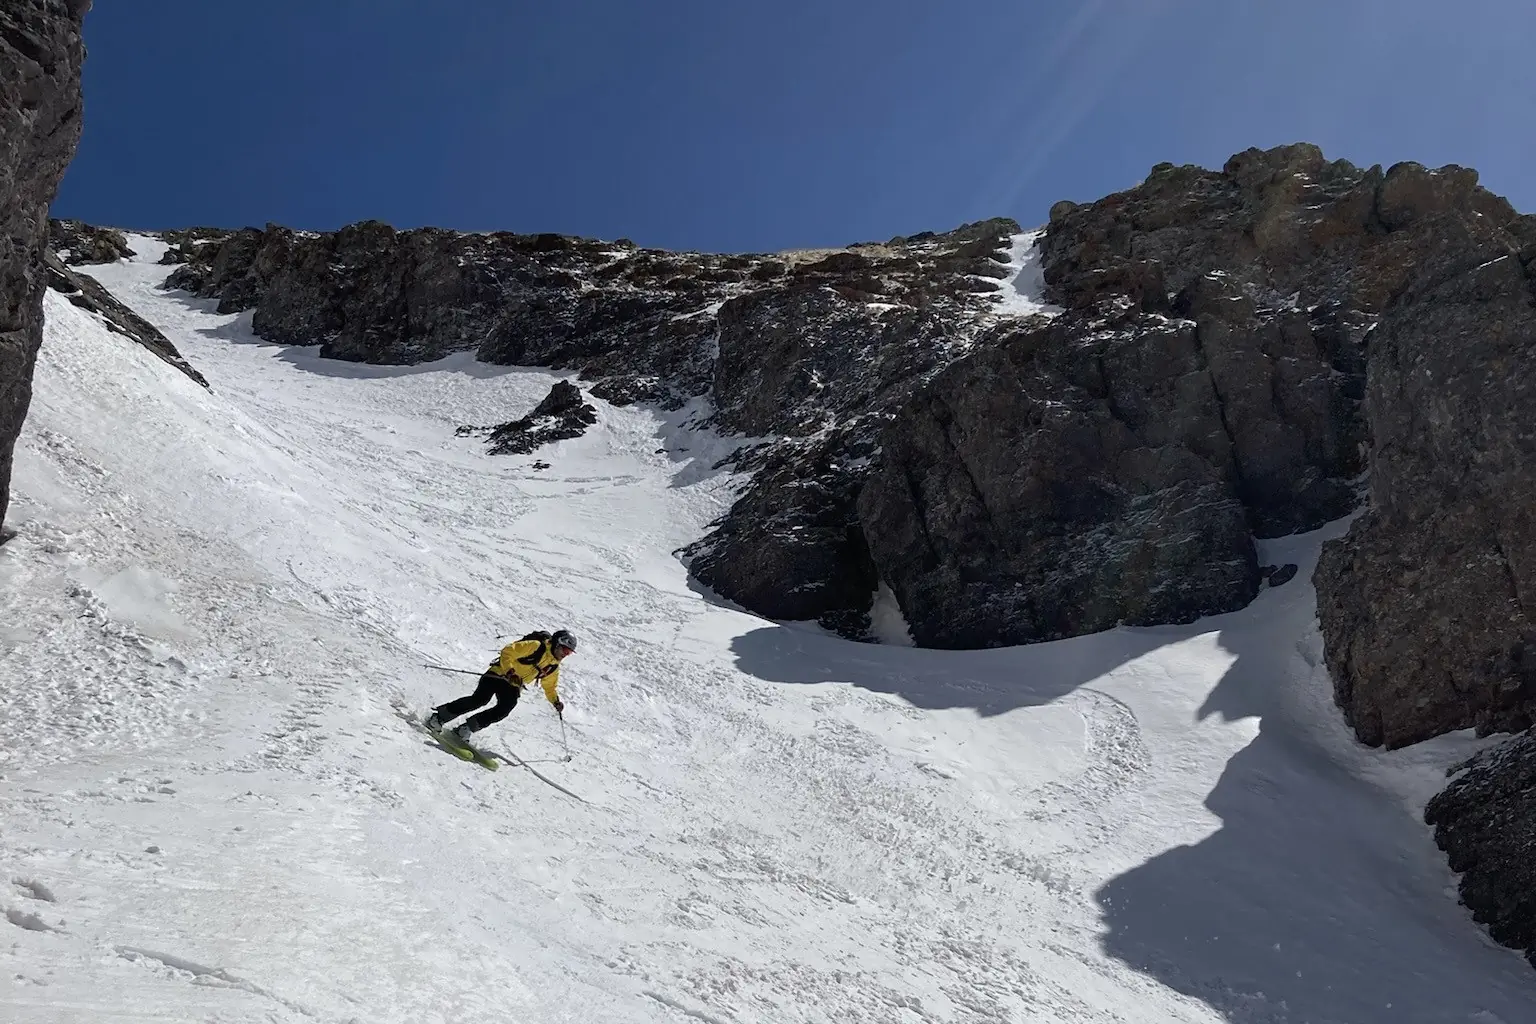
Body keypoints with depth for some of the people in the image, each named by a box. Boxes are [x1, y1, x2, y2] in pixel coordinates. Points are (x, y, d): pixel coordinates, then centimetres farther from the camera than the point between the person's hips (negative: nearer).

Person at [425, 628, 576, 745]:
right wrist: (510, 672, -27)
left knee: (504, 709, -20)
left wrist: (556, 701, 7)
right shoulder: (536, 646, -15)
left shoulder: (553, 667, 8)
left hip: (513, 687, 7)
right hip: (500, 674, -7)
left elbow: (550, 687, 22)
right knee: (479, 699, -23)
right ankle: (437, 717, -12)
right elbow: (507, 652, -18)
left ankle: (465, 730, -14)